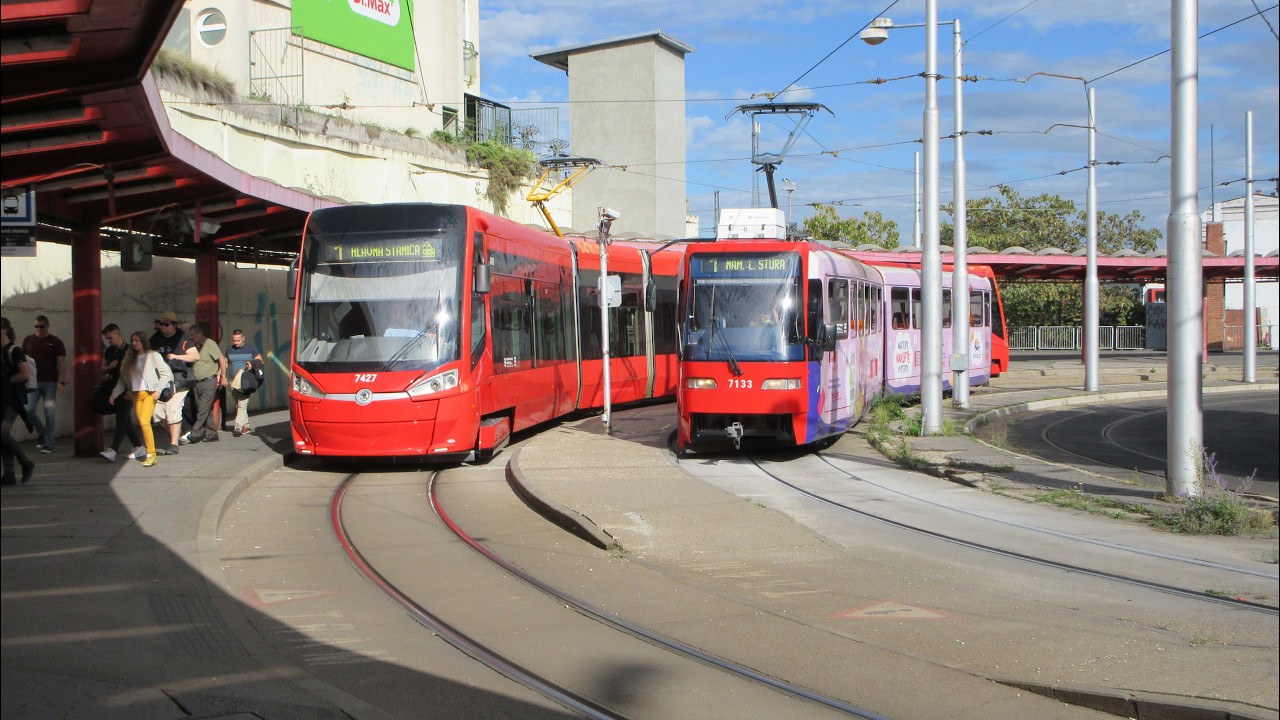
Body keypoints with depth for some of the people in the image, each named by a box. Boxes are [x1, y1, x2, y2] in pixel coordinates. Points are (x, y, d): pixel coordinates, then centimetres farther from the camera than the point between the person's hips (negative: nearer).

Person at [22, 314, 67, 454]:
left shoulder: (56, 342, 2)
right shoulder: (28, 340, 10)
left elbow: (61, 363, -3)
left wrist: (62, 382, -12)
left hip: (50, 382, -2)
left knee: (50, 413, -3)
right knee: (28, 410, -9)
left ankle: (48, 444, 3)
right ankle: (41, 433, 16)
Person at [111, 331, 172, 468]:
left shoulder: (153, 356, 1)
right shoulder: (129, 359, 16)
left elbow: (166, 373, -2)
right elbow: (123, 379, 15)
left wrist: (158, 390, -10)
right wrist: (115, 393, 4)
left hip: (149, 393, -5)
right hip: (136, 394, 5)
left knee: (145, 422, -19)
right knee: (142, 424, 1)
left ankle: (151, 454, -15)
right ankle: (148, 452, 8)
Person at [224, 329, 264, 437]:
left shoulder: (251, 349, 3)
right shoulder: (230, 350, 14)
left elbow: (260, 361, 0)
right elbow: (225, 364, 19)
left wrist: (252, 364, -20)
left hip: (245, 383, -5)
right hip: (233, 382, 5)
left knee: (242, 405, -14)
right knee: (238, 405, 9)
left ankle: (238, 427, -17)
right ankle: (246, 426, 19)